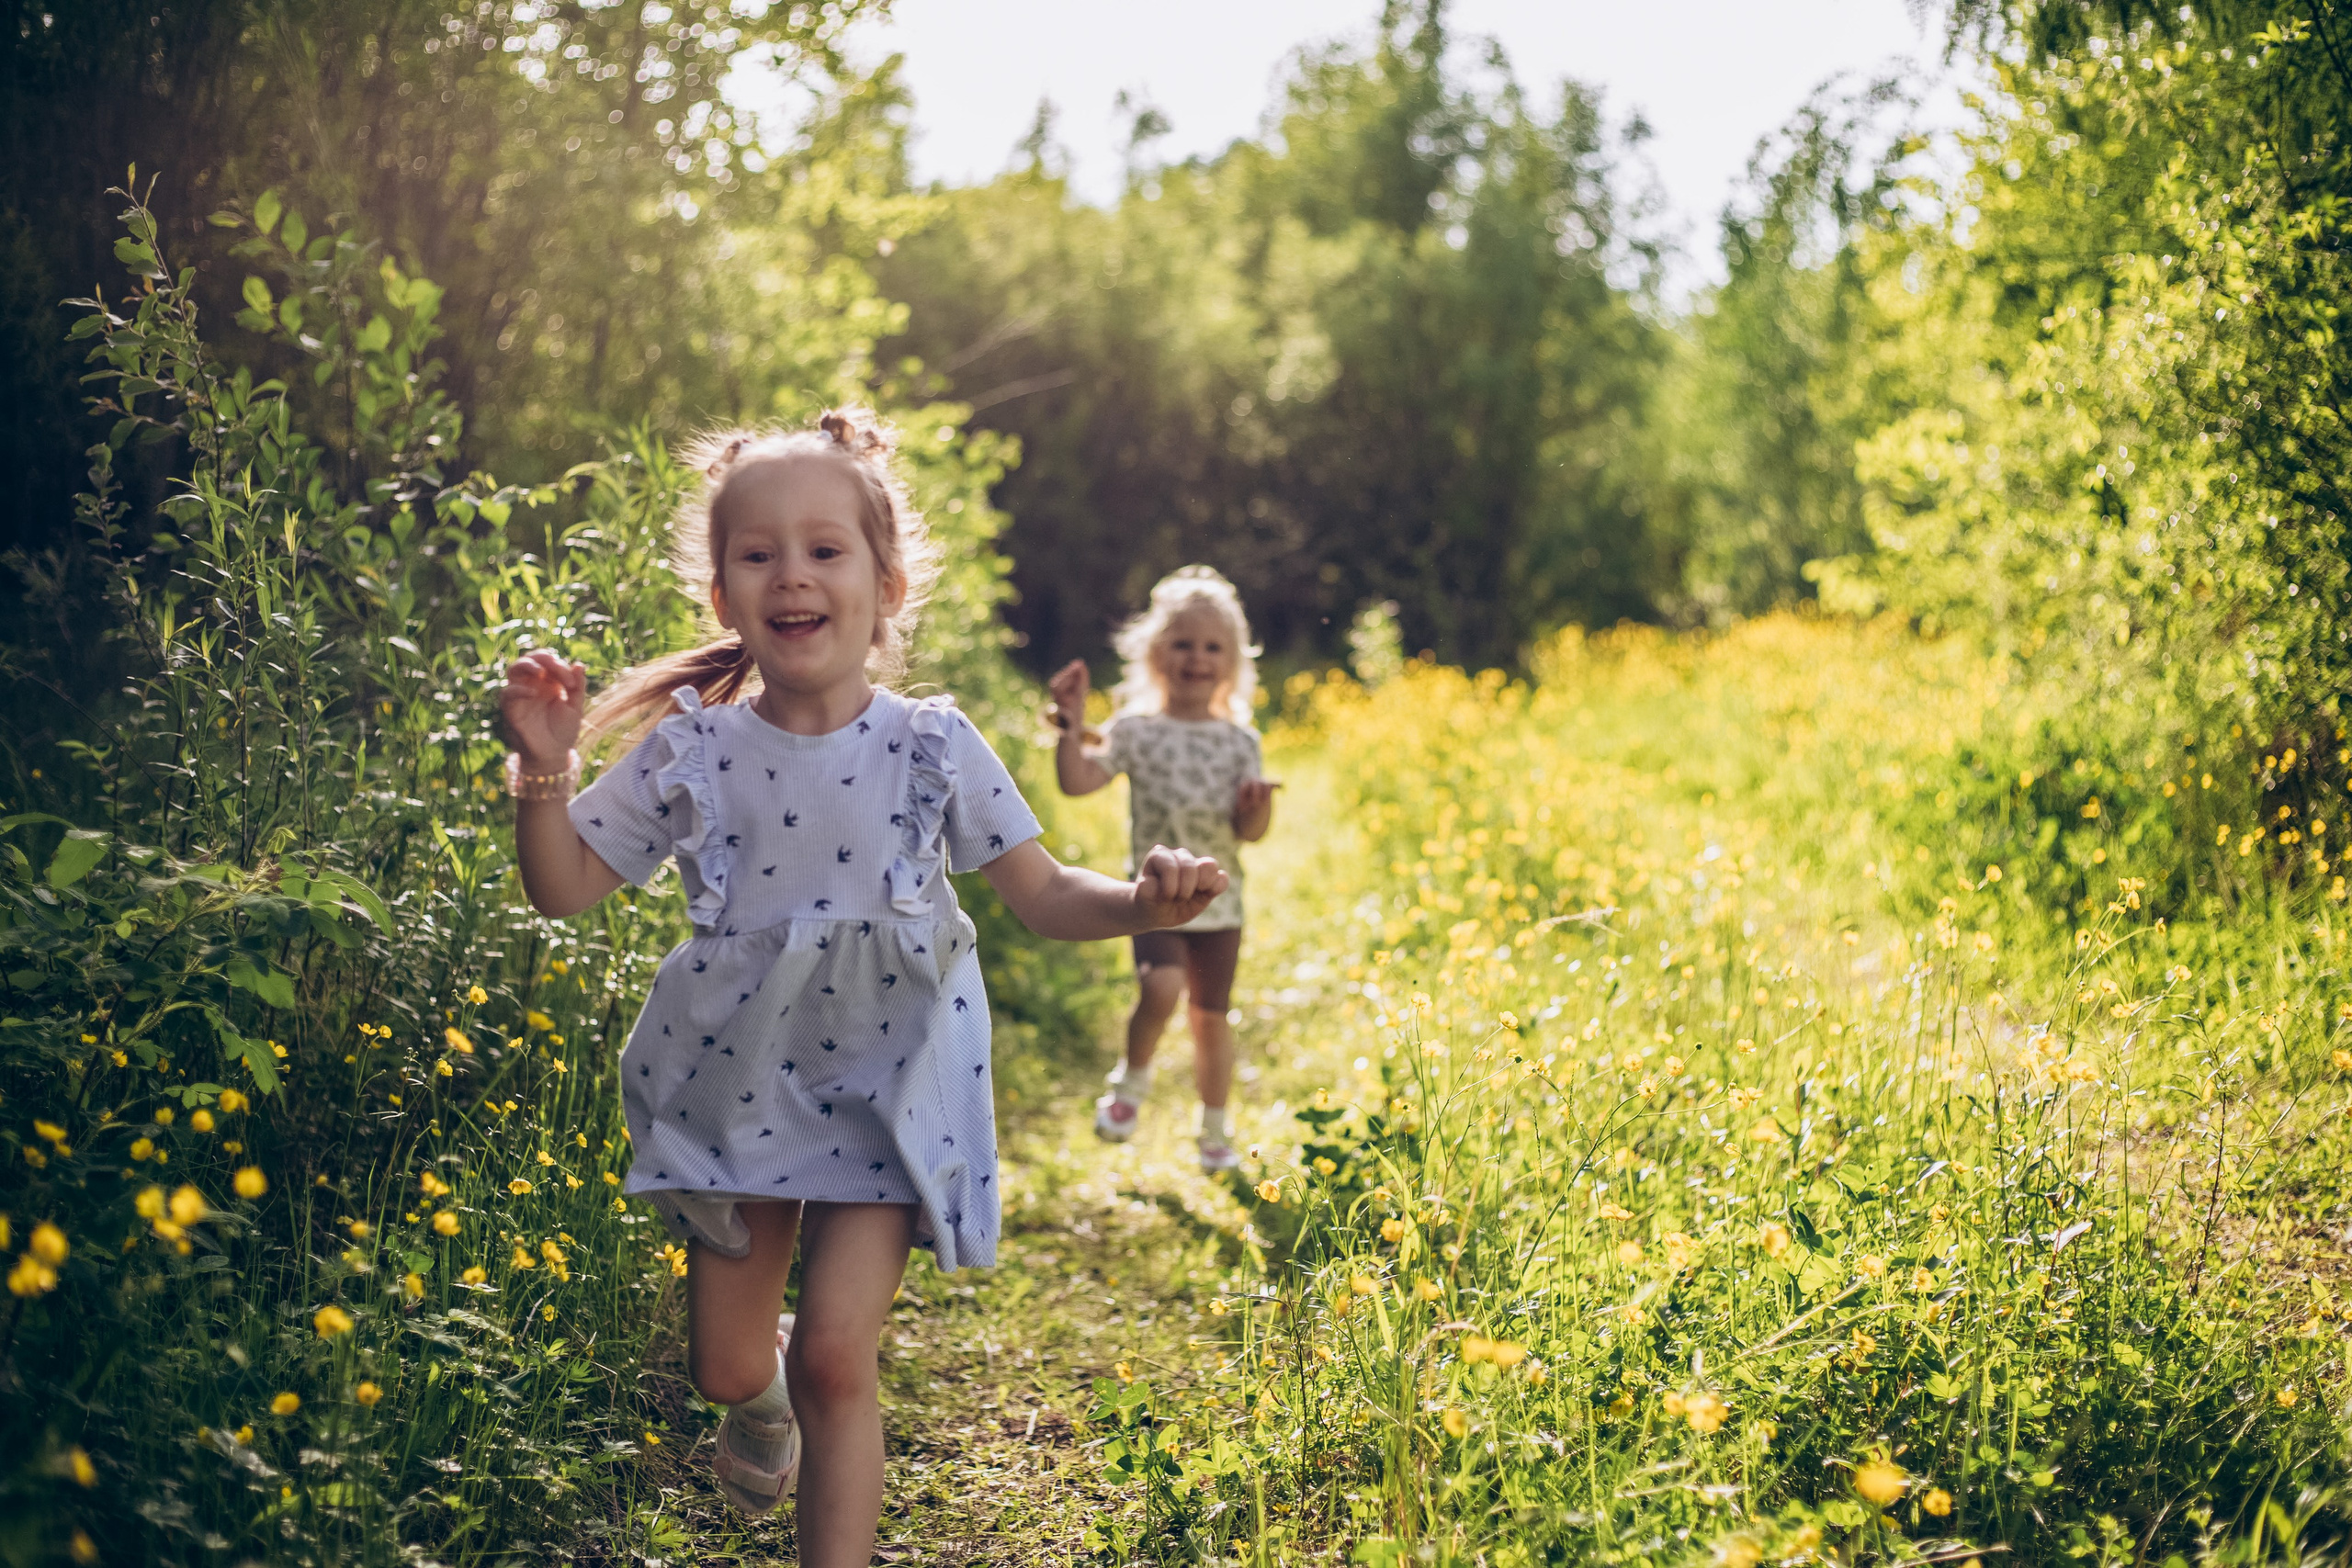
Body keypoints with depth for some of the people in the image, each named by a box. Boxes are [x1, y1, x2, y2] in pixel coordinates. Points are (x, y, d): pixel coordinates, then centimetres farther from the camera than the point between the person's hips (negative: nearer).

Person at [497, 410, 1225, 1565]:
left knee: (835, 1357, -11)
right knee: (726, 1367, 13)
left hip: (885, 1091, -2)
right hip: (735, 1087, 2)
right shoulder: (689, 754, -7)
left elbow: (1043, 898, -5)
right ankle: (763, 1397, 51)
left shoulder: (932, 750, -9)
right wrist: (546, 769, -18)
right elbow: (565, 888, -2)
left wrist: (1141, 905, -25)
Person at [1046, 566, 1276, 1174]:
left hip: (1218, 900, 2)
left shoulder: (1239, 741, 3)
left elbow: (1251, 832, 0)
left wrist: (1257, 809, -21)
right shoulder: (1136, 731, -1)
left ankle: (1215, 1131, 29)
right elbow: (1078, 781, -10)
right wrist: (1071, 726, -21)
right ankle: (1132, 1079, 4)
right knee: (1160, 987, -26)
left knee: (1211, 1015, 9)